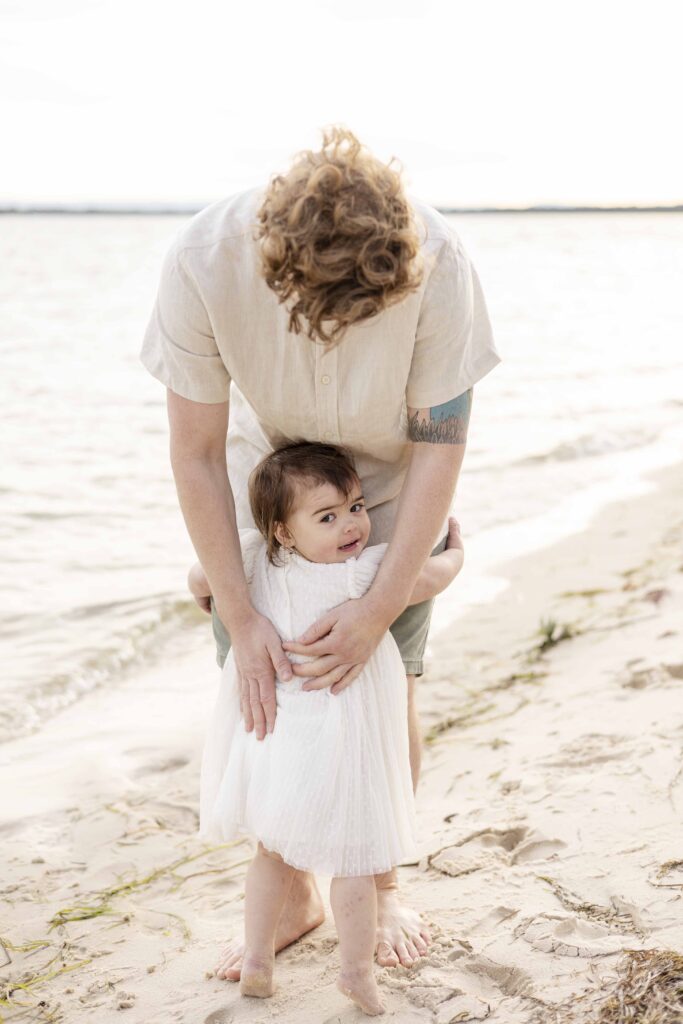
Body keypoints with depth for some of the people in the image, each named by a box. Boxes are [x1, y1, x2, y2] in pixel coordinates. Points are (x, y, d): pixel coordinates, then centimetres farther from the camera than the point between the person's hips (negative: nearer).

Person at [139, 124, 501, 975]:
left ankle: (382, 885, 24)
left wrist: (378, 609, -26)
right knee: (260, 690, -1)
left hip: (392, 488, -1)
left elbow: (439, 444, -24)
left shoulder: (439, 262, -34)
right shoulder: (203, 263, -33)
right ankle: (293, 895, 20)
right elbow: (195, 454, -23)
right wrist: (240, 618, -23)